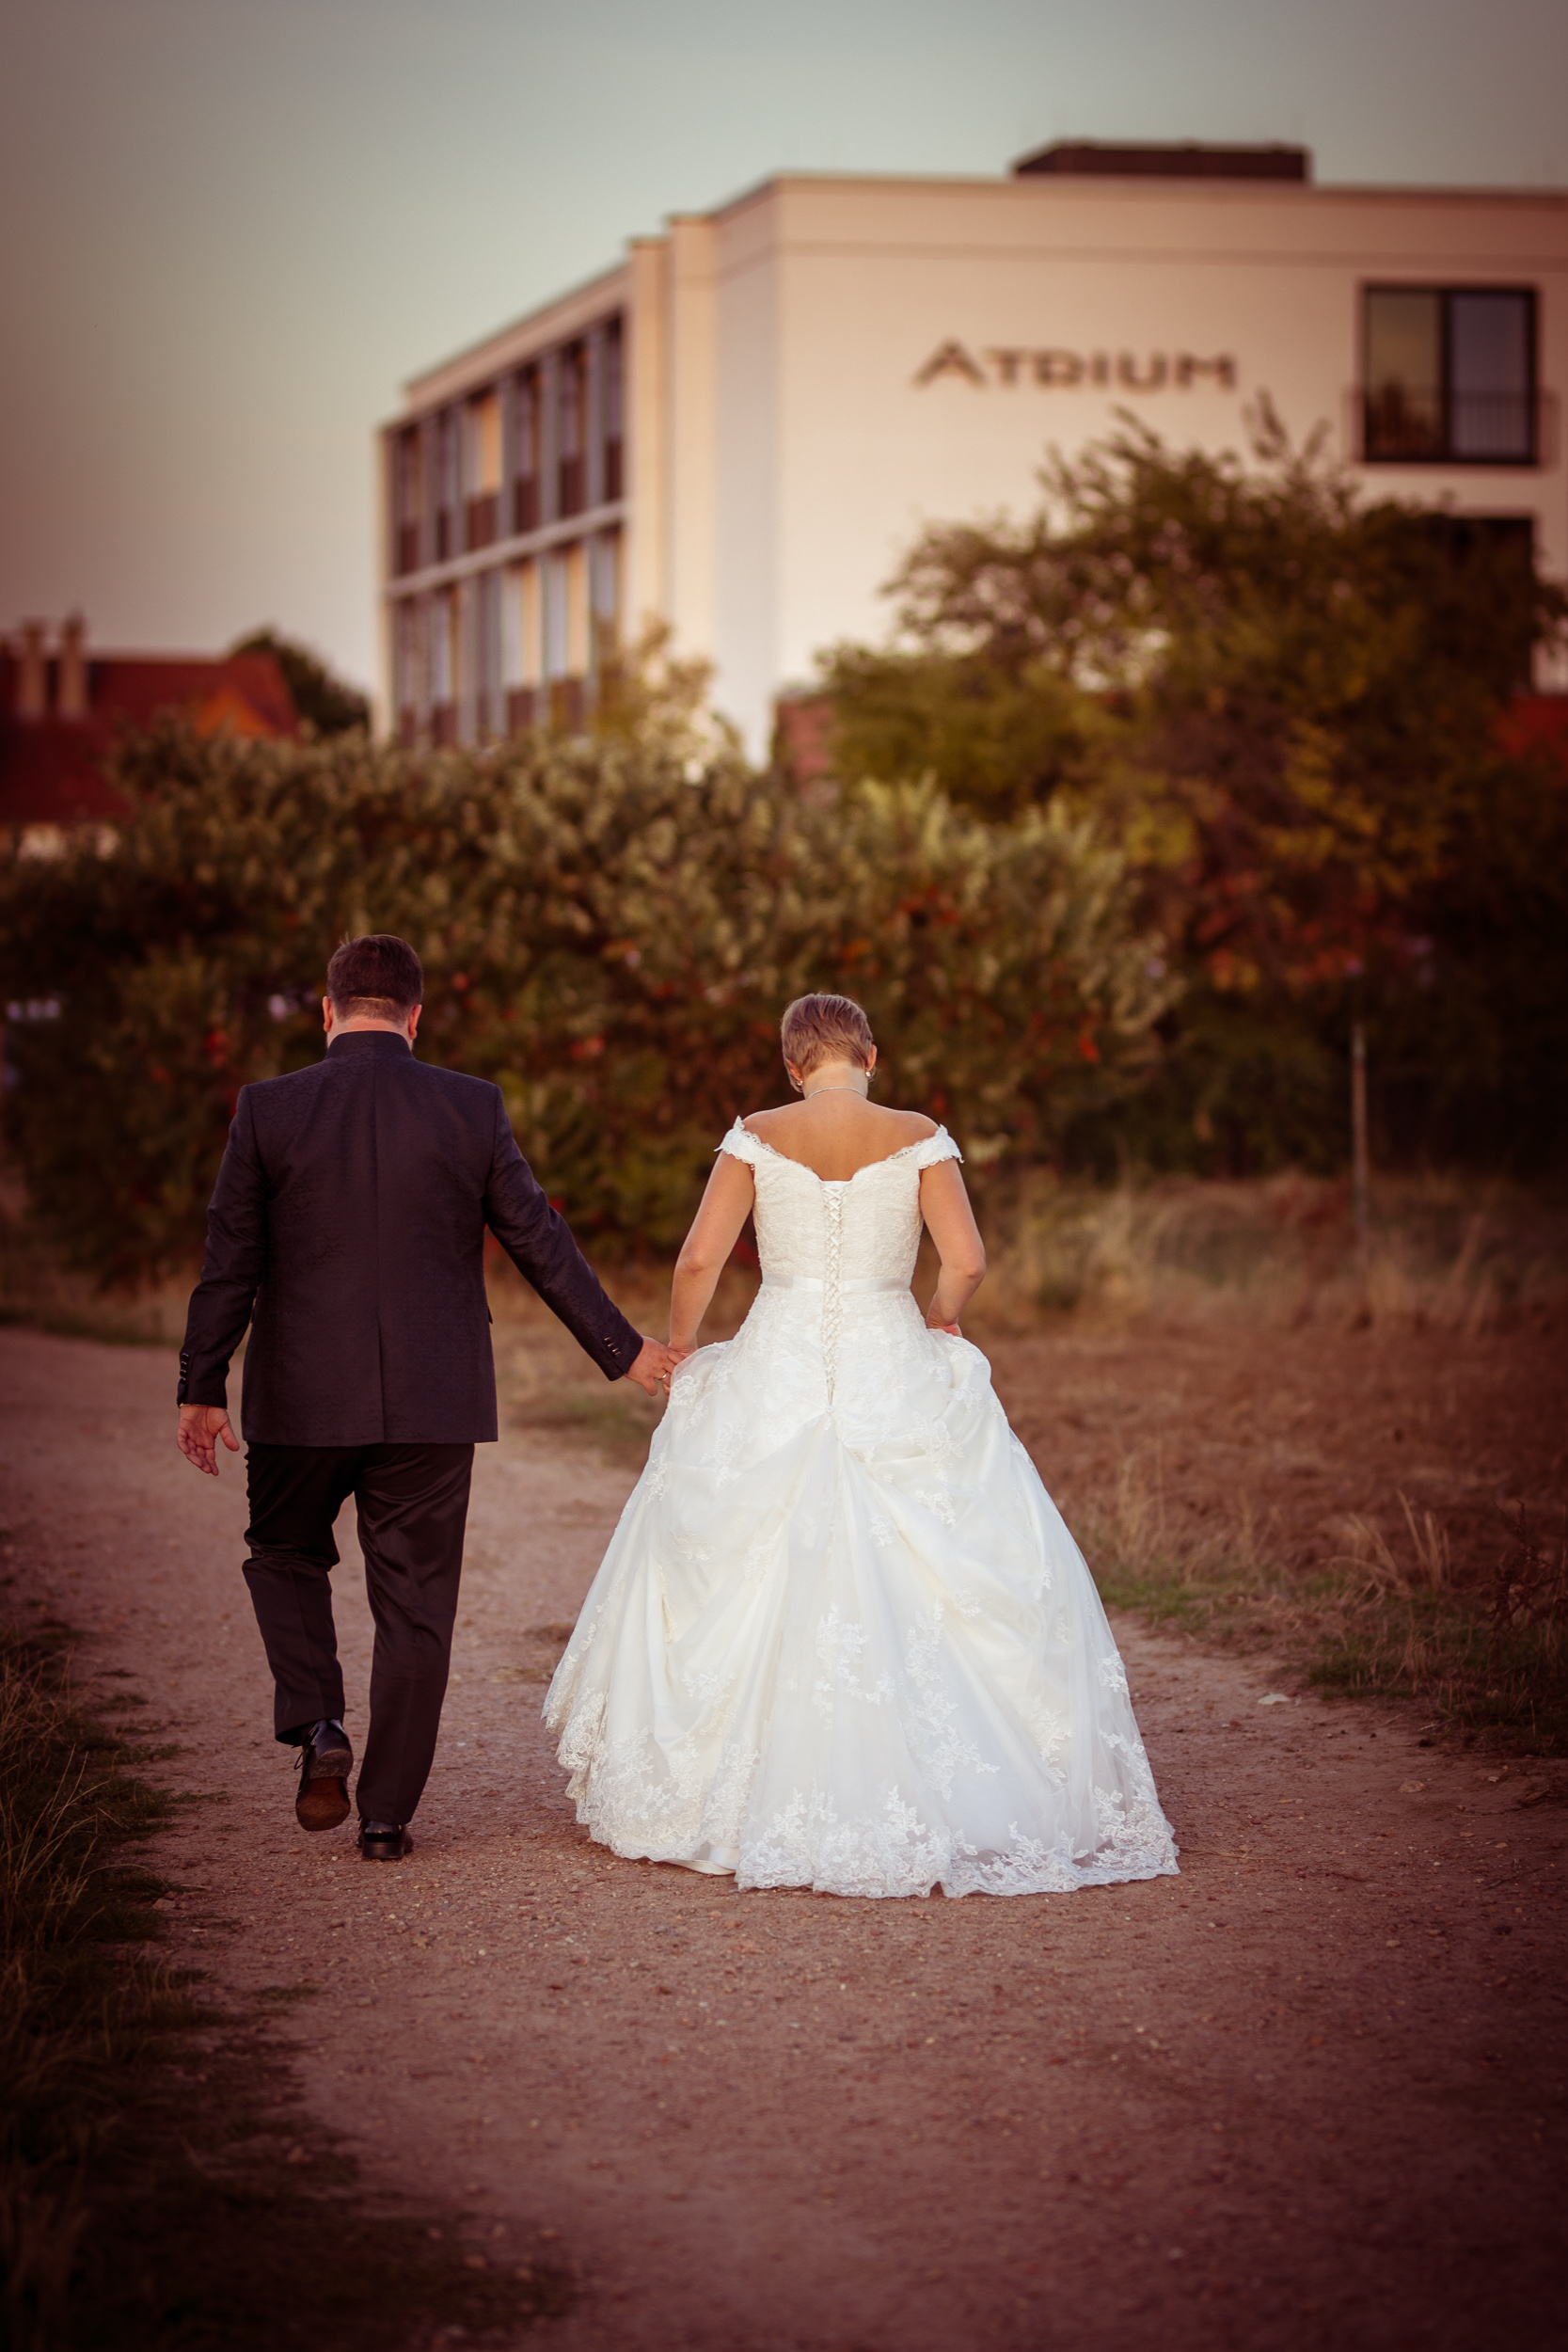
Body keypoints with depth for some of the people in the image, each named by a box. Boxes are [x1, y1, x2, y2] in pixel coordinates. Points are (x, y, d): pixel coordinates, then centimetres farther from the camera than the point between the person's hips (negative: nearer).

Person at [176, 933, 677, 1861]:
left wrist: (202, 1387, 8)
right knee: (415, 1607, 9)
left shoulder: (268, 1108, -6)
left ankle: (317, 1725, 3)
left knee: (286, 1553, 23)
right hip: (434, 1400, 0)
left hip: (304, 1398, 0)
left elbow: (230, 1262, -2)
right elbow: (541, 1242, 2)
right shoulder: (473, 1108, -3)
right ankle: (387, 1812, 12)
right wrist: (622, 1349, 13)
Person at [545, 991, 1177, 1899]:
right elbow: (968, 1263, -9)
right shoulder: (918, 1138, -2)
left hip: (774, 1380, 1)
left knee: (744, 1586, 11)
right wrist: (938, 1320, 11)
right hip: (894, 1378, -1)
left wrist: (680, 1349, 11)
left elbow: (699, 1261, -5)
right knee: (919, 1590, 4)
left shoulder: (758, 1137, 0)